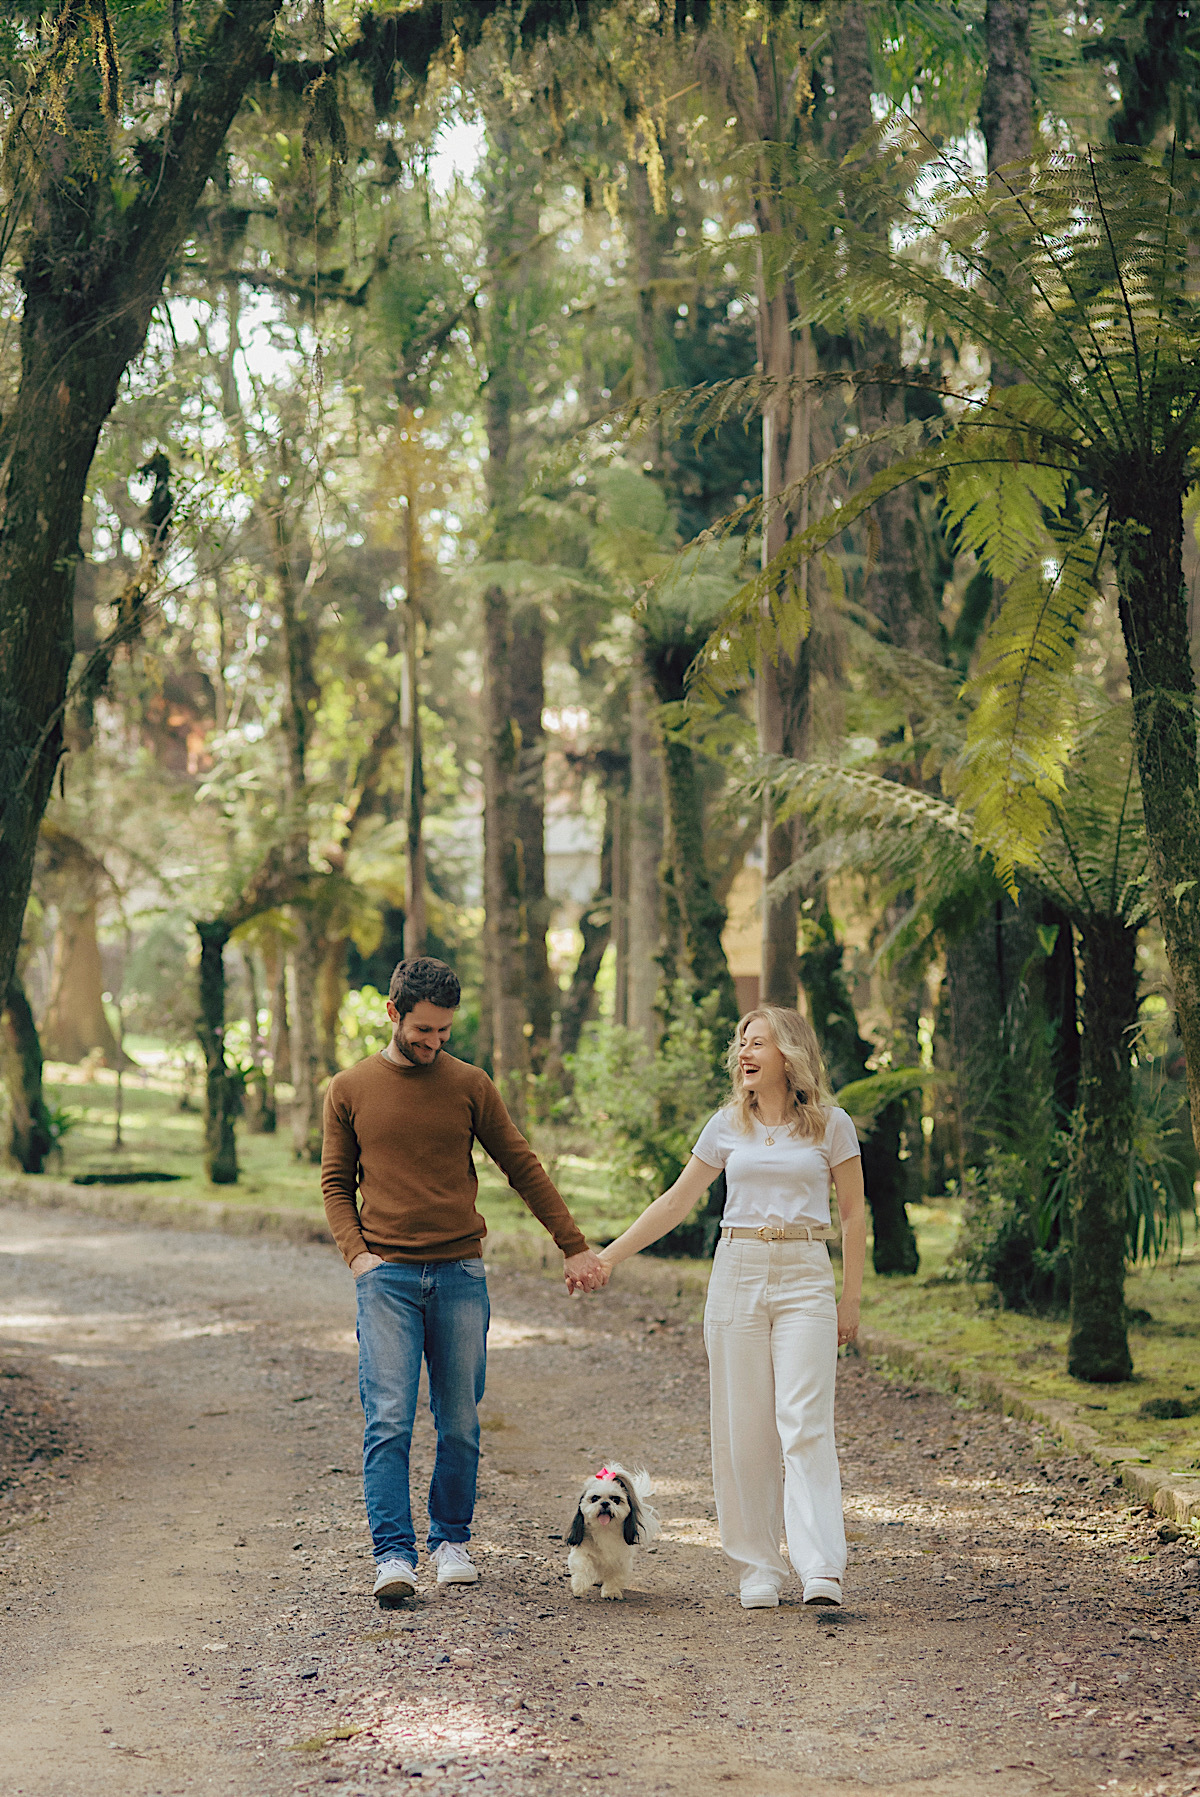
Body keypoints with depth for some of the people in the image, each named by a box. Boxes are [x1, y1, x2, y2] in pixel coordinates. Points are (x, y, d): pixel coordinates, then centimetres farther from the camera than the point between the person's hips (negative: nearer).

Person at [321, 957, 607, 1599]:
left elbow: (523, 1168, 11)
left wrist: (574, 1246, 9)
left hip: (460, 1274, 1)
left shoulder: (470, 1085, 7)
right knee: (389, 1420, -9)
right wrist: (357, 1253, -5)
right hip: (387, 1276, -1)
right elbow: (336, 1182, 11)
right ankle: (394, 1554, -10)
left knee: (460, 1424, 4)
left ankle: (450, 1540, 18)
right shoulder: (348, 1089, 6)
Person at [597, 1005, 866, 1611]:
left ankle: (822, 1570, -18)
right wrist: (606, 1257, 10)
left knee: (804, 1423, -13)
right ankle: (757, 1568, 7)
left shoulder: (830, 1124, 2)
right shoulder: (727, 1126, 9)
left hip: (804, 1278, -3)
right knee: (742, 1428, 0)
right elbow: (675, 1203, 14)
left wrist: (850, 1300, 2)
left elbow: (854, 1214, 6)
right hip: (736, 1274, 3)